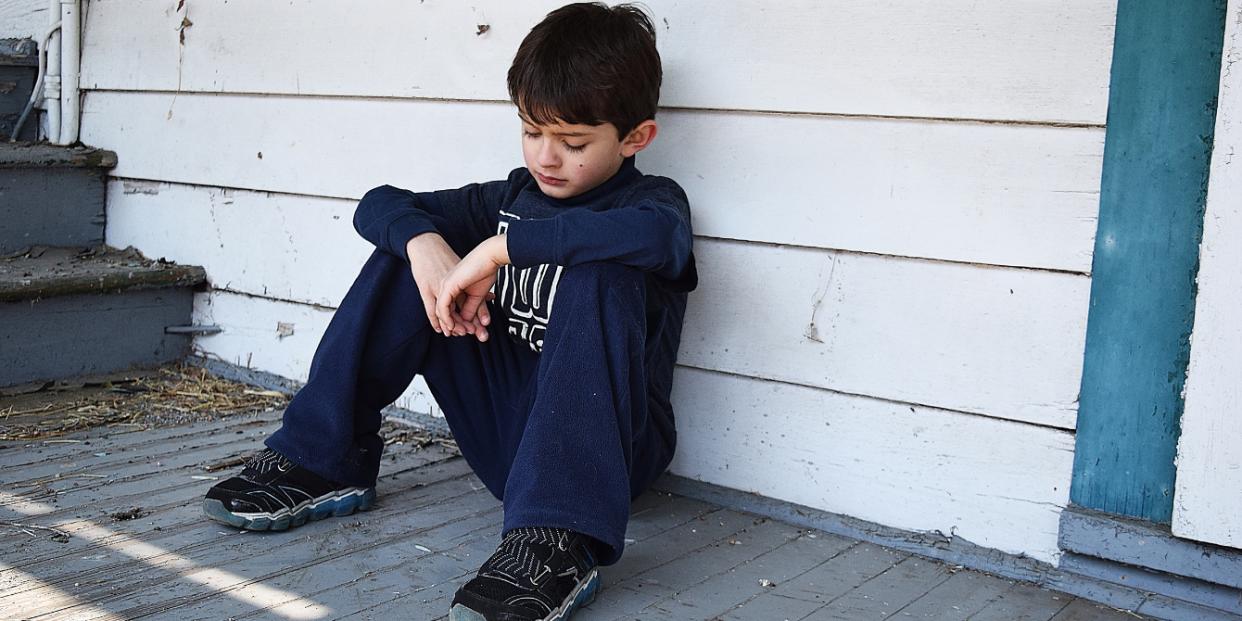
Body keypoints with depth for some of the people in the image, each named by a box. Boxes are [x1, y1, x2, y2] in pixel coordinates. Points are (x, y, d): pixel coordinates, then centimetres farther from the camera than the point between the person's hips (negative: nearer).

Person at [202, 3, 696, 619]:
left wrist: (496, 250, -30)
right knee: (408, 247, -4)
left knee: (601, 278, -32)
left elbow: (652, 233, -33)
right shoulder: (512, 197, 11)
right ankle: (318, 463, -5)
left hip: (605, 444, -5)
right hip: (500, 430, 5)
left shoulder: (652, 199, -6)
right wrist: (424, 243, -18)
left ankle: (557, 541, -43)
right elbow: (379, 204, 6)